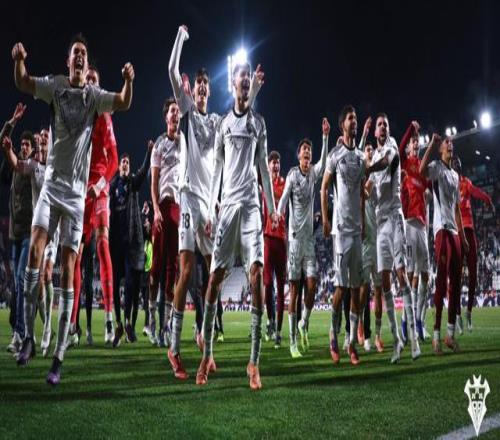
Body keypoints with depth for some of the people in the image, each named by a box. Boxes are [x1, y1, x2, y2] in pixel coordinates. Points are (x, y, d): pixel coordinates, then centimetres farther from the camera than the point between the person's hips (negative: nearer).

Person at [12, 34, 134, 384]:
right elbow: (23, 82, 0)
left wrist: (129, 81, -31)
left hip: (77, 190, -1)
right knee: (35, 247, -19)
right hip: (51, 184, 1)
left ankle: (59, 357, 1)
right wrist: (19, 60, -21)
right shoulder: (56, 85, 7)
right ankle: (29, 335, -7)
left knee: (68, 269, -2)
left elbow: (124, 103, -11)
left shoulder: (94, 95, 2)